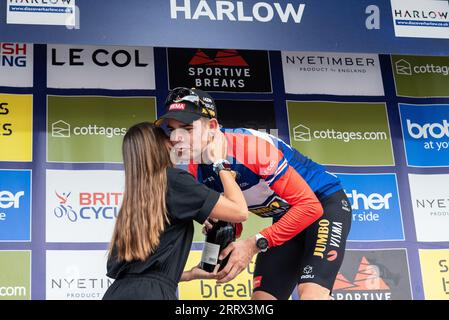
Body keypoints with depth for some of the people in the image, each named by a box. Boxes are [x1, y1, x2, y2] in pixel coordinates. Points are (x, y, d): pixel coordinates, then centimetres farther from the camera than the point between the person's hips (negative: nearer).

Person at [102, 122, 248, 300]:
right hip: (149, 293, -7)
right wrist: (220, 163, 11)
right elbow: (240, 211, -2)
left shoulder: (132, 200, 19)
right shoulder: (172, 180, -1)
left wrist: (189, 275, 33)